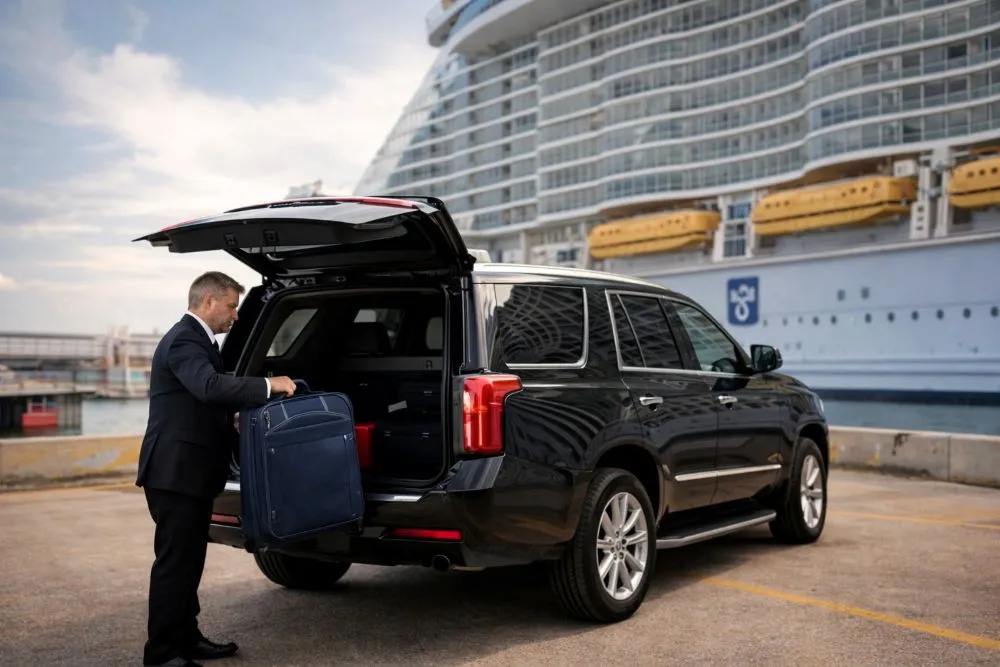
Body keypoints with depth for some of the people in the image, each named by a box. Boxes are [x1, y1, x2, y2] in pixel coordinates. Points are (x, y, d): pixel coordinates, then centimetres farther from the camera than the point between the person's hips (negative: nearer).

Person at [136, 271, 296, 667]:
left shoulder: (197, 340, 17)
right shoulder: (183, 341, -16)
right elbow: (210, 387, -33)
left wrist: (238, 435, 17)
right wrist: (268, 386, -31)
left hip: (190, 472, 10)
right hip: (175, 472, -10)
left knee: (189, 560, 16)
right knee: (174, 562, -4)